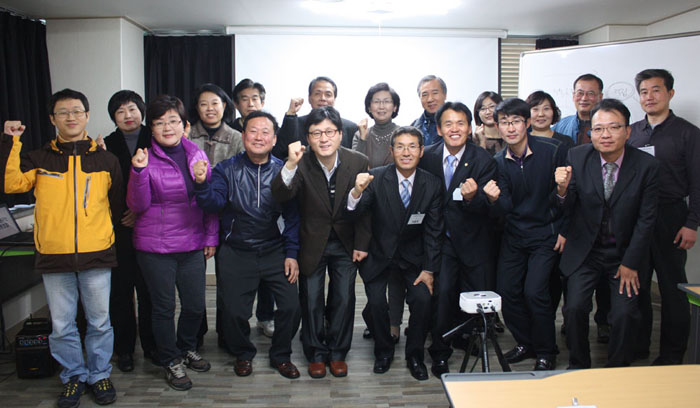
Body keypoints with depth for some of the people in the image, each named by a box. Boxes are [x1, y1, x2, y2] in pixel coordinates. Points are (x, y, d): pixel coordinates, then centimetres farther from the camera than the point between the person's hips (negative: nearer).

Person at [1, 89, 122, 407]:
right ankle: (73, 377, 27)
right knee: (61, 325, 9)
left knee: (99, 322, 8)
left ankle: (99, 375, 26)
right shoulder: (39, 159, 7)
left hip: (97, 255, 0)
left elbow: (119, 205, 15)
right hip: (53, 257, 1)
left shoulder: (106, 160, 7)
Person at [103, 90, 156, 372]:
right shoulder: (106, 146, 8)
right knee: (120, 290, 6)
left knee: (150, 290, 4)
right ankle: (124, 348, 19)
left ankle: (151, 345, 19)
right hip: (119, 230, 1)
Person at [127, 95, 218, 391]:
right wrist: (139, 171, -22)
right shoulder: (146, 158, -6)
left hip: (193, 244, 3)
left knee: (195, 304, 10)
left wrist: (211, 236, 7)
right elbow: (137, 206, -8)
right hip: (155, 247, -3)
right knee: (164, 307, 8)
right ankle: (171, 361, 29)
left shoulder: (197, 155, 3)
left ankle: (187, 348, 38)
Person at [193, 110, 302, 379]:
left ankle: (280, 355, 22)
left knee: (291, 306, -5)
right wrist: (202, 184, -32)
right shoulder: (227, 169, -2)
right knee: (234, 312, 0)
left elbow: (292, 215, 2)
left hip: (275, 252, 1)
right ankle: (243, 354, 32)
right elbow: (214, 204, -13)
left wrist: (291, 253, -2)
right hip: (236, 254, 0)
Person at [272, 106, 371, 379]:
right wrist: (290, 165, -47)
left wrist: (361, 244, -2)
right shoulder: (301, 165, -18)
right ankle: (316, 354, 29)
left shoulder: (358, 162, -13)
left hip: (345, 242, 1)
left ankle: (337, 353, 29)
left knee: (344, 300, 8)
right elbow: (280, 197, -32)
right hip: (312, 242, -1)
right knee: (311, 301, 9)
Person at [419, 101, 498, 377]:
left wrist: (473, 197, -38)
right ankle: (440, 354, 8)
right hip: (441, 240, 0)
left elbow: (485, 208, -17)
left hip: (473, 241, 0)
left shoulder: (484, 161, -12)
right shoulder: (427, 157, -6)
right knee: (443, 290, -11)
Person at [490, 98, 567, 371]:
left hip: (546, 233, -4)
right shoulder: (499, 162, -1)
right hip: (514, 235, 5)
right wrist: (496, 199, -26)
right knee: (506, 290, 2)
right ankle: (526, 343, 25)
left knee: (534, 291, -13)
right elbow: (507, 208, -4)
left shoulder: (552, 150, -13)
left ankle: (546, 353, 10)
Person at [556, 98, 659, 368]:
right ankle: (578, 367, 15)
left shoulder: (647, 166, -10)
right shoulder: (577, 157, -9)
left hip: (625, 253, 0)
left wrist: (630, 263, -7)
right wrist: (563, 188, -31)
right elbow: (568, 205, -7)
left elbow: (646, 220, -6)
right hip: (584, 250, 0)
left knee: (625, 314, -10)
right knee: (575, 308, -10)